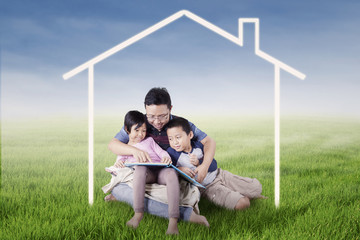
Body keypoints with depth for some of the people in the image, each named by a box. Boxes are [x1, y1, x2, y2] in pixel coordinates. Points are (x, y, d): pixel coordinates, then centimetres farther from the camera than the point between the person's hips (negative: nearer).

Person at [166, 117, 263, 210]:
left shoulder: (198, 145, -7)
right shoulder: (172, 153, -16)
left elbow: (214, 165, -8)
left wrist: (199, 162, -26)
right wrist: (179, 169, -31)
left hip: (219, 175, 4)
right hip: (207, 187, -4)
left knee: (256, 187, -2)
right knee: (241, 204, -22)